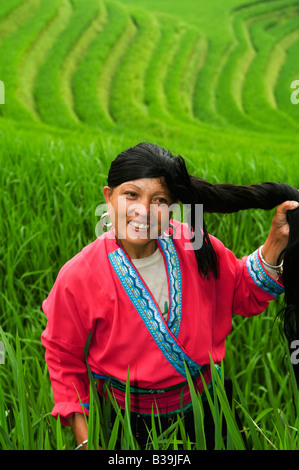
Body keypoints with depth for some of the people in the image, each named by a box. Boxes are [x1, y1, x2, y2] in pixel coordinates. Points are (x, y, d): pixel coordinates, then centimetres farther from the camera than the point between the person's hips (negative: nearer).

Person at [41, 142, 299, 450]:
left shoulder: (194, 245, -15)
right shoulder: (78, 277, -23)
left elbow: (246, 296, -2)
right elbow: (63, 355, -9)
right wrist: (84, 439, -10)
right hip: (126, 421, -2)